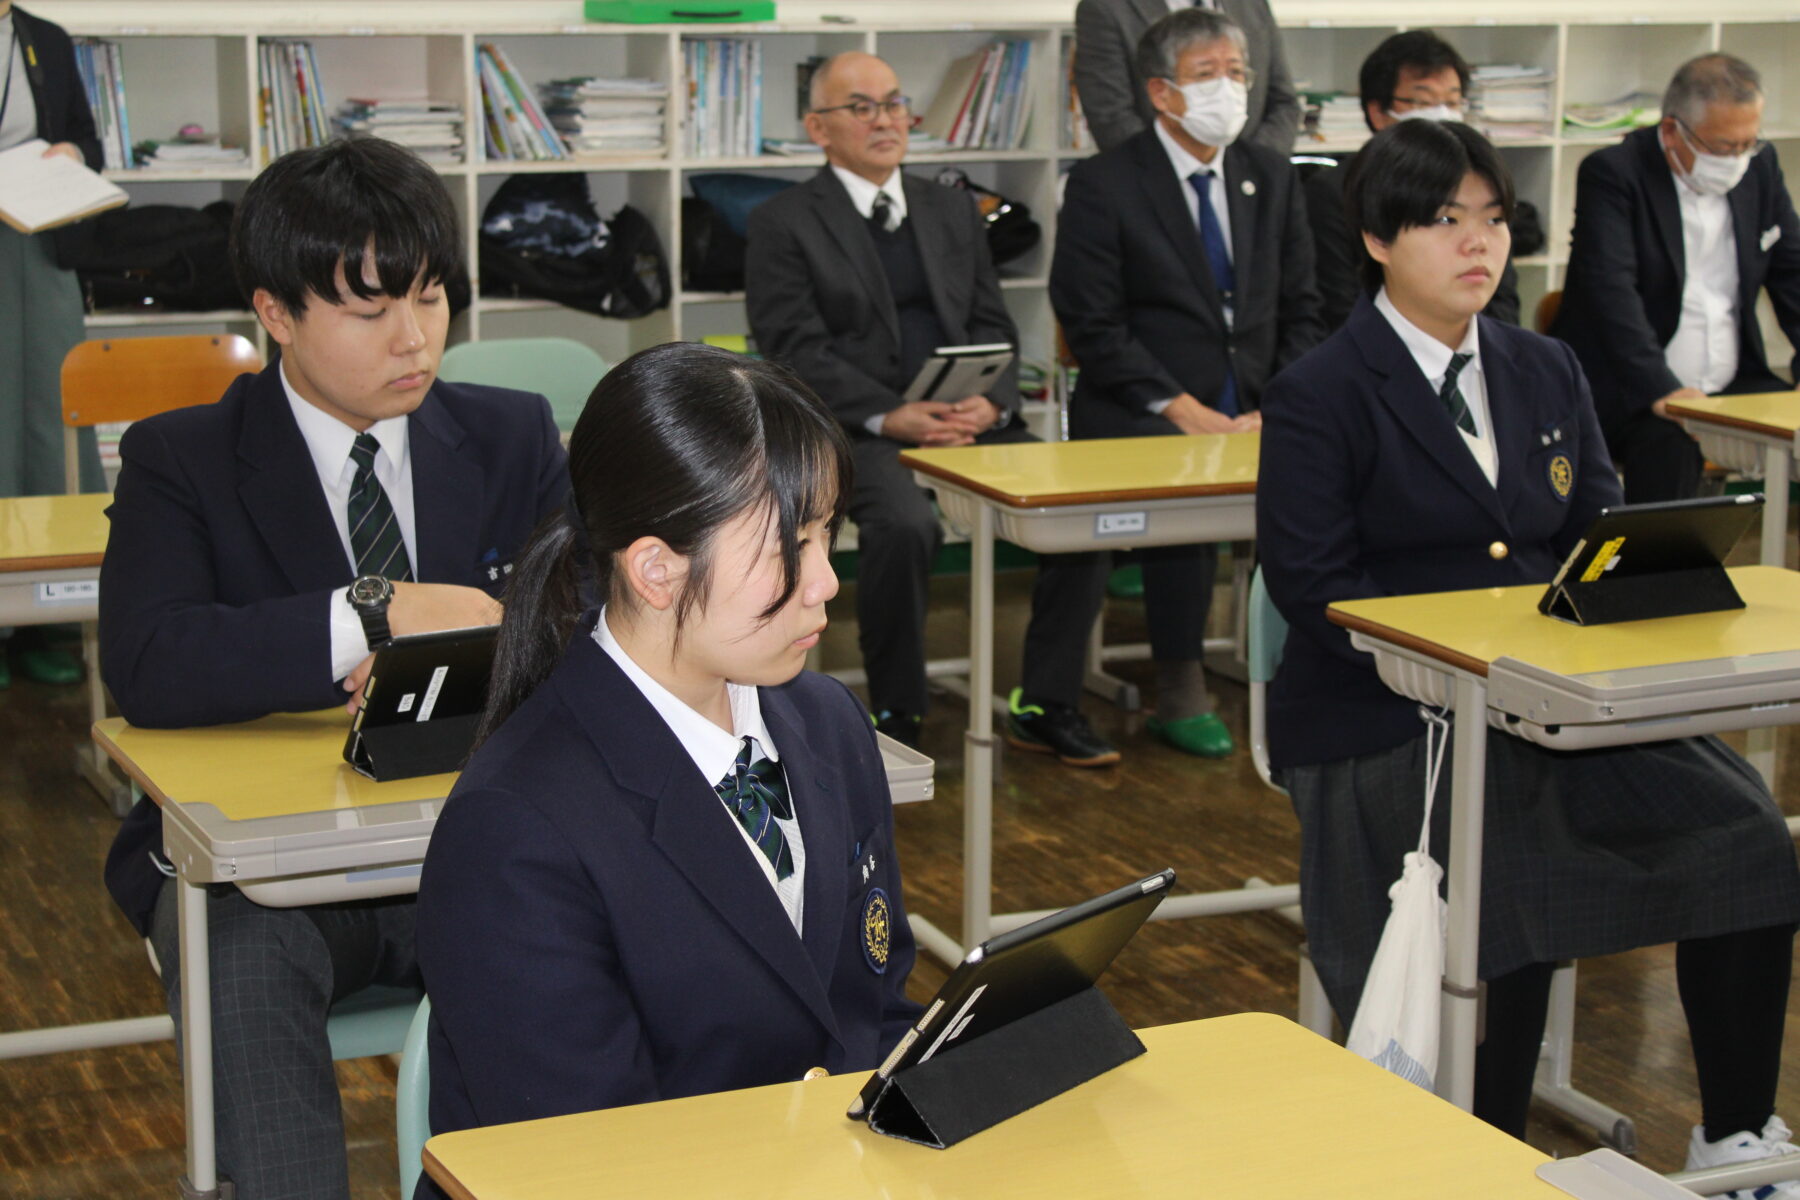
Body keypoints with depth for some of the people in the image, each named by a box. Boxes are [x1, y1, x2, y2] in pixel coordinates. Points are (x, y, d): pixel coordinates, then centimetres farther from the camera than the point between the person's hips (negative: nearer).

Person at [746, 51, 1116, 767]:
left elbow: (994, 327, 15)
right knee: (905, 523, -36)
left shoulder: (952, 211, 19)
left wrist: (990, 402, -8)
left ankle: (1045, 708, -6)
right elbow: (798, 354, -7)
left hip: (971, 420, 5)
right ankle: (895, 718, -16)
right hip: (858, 433, -5)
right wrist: (891, 416, -21)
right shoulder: (784, 225, 2)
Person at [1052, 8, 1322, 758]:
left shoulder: (1271, 179, 14)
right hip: (1142, 416, -4)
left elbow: (1299, 311, 12)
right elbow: (1092, 326, -7)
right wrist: (1179, 408, -16)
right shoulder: (1103, 186, -2)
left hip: (1256, 410, 4)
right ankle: (1181, 698, -17)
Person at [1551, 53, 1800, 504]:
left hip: (1735, 387, 6)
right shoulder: (1612, 174, -10)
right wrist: (1661, 390, -35)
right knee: (1668, 441, -35)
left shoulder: (1759, 167, 9)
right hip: (1628, 395, -6)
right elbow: (1611, 288, -22)